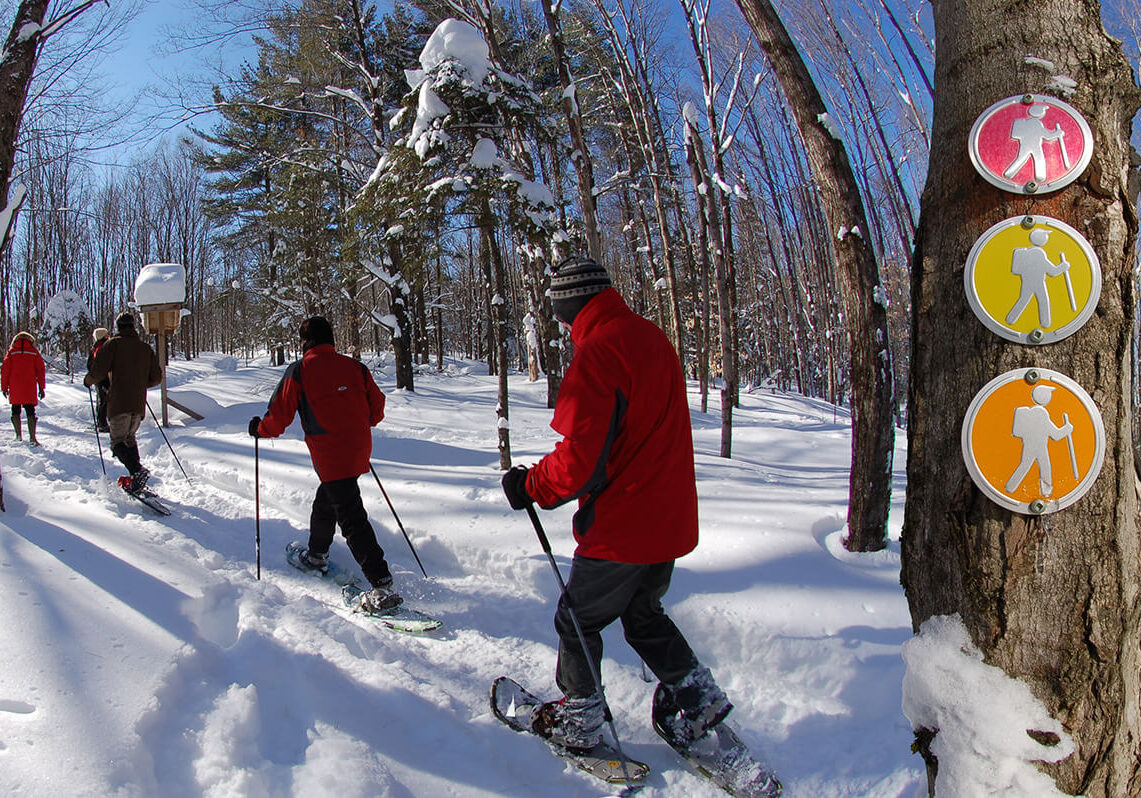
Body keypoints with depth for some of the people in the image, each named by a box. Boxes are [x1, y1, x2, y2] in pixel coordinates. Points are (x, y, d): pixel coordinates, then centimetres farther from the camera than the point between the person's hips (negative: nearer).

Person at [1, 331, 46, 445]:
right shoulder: (34, 352, 4)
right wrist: (41, 388, 5)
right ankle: (32, 438, -12)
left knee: (15, 411, 17)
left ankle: (18, 435, 16)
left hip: (14, 389, 1)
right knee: (30, 412, -2)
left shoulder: (11, 352, 5)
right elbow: (41, 370, 1)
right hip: (30, 388, -1)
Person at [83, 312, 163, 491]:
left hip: (119, 402, -5)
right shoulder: (146, 347, 12)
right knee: (130, 438, 21)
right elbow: (156, 377, 11)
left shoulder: (113, 344, -2)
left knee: (118, 441, 0)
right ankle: (136, 482, 15)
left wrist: (88, 381, 12)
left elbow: (98, 372, -9)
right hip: (139, 403, 5)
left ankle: (138, 470, -26)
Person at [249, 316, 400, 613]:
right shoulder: (354, 366, 8)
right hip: (359, 450, 7)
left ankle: (383, 587, -15)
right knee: (325, 503, 28)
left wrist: (259, 429, 18)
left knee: (351, 518, -9)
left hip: (330, 455, -6)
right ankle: (317, 556, 47)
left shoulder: (299, 371, -5)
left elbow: (280, 414, -2)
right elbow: (377, 405, 13)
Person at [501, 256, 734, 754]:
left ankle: (578, 721, 27)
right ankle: (697, 698, 26)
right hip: (671, 519, 8)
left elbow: (580, 459, -25)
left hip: (621, 525, -8)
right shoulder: (653, 339, 7)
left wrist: (530, 486, -9)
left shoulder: (597, 353, -20)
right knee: (642, 612, 27)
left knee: (578, 618, 13)